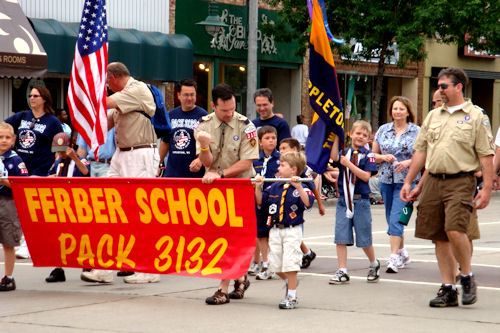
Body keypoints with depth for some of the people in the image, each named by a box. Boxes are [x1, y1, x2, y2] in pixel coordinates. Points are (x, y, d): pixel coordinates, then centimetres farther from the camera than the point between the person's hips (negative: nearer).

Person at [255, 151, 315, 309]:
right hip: (275, 230, 6)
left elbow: (308, 203, -24)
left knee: (290, 263, -9)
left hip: (292, 231, -6)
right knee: (276, 265, 10)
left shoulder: (300, 188, -8)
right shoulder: (274, 187, 10)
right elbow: (260, 201, 13)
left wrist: (298, 187, -32)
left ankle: (292, 296, 1)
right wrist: (258, 187, -1)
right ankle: (289, 282, 39)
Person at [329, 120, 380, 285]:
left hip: (361, 201, -3)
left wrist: (349, 164, -16)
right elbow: (334, 157, -14)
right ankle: (342, 272, 3)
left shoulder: (368, 155, -1)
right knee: (340, 237, -2)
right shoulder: (345, 152, 8)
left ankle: (374, 264, 29)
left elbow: (366, 176, -12)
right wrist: (337, 137, -14)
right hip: (344, 200, 3)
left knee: (364, 239, 5)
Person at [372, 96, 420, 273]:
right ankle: (403, 253, 28)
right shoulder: (383, 130, 9)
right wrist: (384, 157, -7)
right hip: (386, 179, 5)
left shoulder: (416, 132, 0)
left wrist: (408, 162, -16)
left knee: (396, 218, -14)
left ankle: (394, 258, -15)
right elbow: (373, 154, 13)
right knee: (391, 218, 12)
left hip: (406, 180, -5)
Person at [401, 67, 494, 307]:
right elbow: (420, 151, 19)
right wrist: (408, 182, 14)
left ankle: (467, 277, 2)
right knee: (439, 238, 4)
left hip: (461, 181, -5)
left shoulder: (475, 116, 1)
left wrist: (486, 188, -11)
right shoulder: (433, 116, 16)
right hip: (433, 181, 6)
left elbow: (486, 155, -3)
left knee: (455, 230, -20)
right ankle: (448, 289, 11)